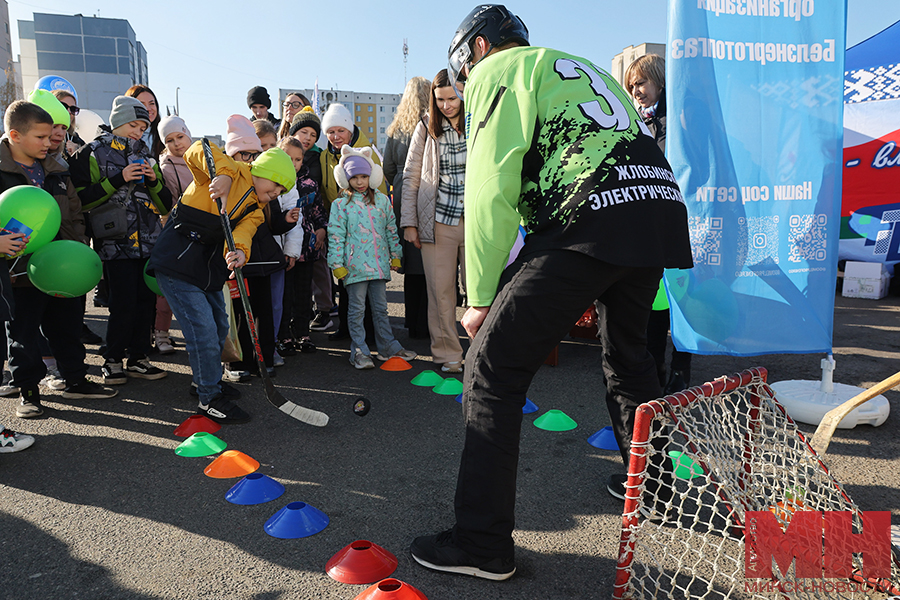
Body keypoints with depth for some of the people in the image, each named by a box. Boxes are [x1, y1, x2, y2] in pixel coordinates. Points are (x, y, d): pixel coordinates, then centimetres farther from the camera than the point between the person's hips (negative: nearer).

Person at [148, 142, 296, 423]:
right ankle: (210, 399, 5)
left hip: (208, 268, 9)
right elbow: (196, 151, -22)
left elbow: (242, 233, -10)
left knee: (219, 328, 18)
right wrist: (223, 174, -36)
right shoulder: (231, 173, -7)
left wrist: (239, 251, -32)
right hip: (177, 262, -8)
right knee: (204, 331, -9)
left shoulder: (255, 211, 10)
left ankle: (209, 381, 39)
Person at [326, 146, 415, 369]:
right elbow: (335, 236, -3)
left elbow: (391, 230, 15)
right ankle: (359, 352, 10)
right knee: (357, 309, 3)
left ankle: (388, 346, 23)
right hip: (355, 266, -3)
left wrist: (395, 256, 14)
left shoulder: (382, 200, 9)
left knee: (380, 307, 13)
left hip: (379, 263, 3)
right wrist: (337, 265, -8)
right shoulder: (340, 204, -1)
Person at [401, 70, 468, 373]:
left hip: (476, 220, -1)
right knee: (440, 291, 3)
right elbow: (410, 177, 9)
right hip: (437, 220, 1)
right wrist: (409, 221, 3)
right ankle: (448, 354, 16)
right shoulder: (426, 127, 8)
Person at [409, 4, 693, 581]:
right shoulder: (583, 69, 35)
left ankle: (483, 544, 3)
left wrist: (480, 297, 1)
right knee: (628, 358, 28)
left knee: (491, 370, -3)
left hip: (591, 217, -9)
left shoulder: (499, 69, 10)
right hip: (663, 207, 9)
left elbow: (491, 186, -4)